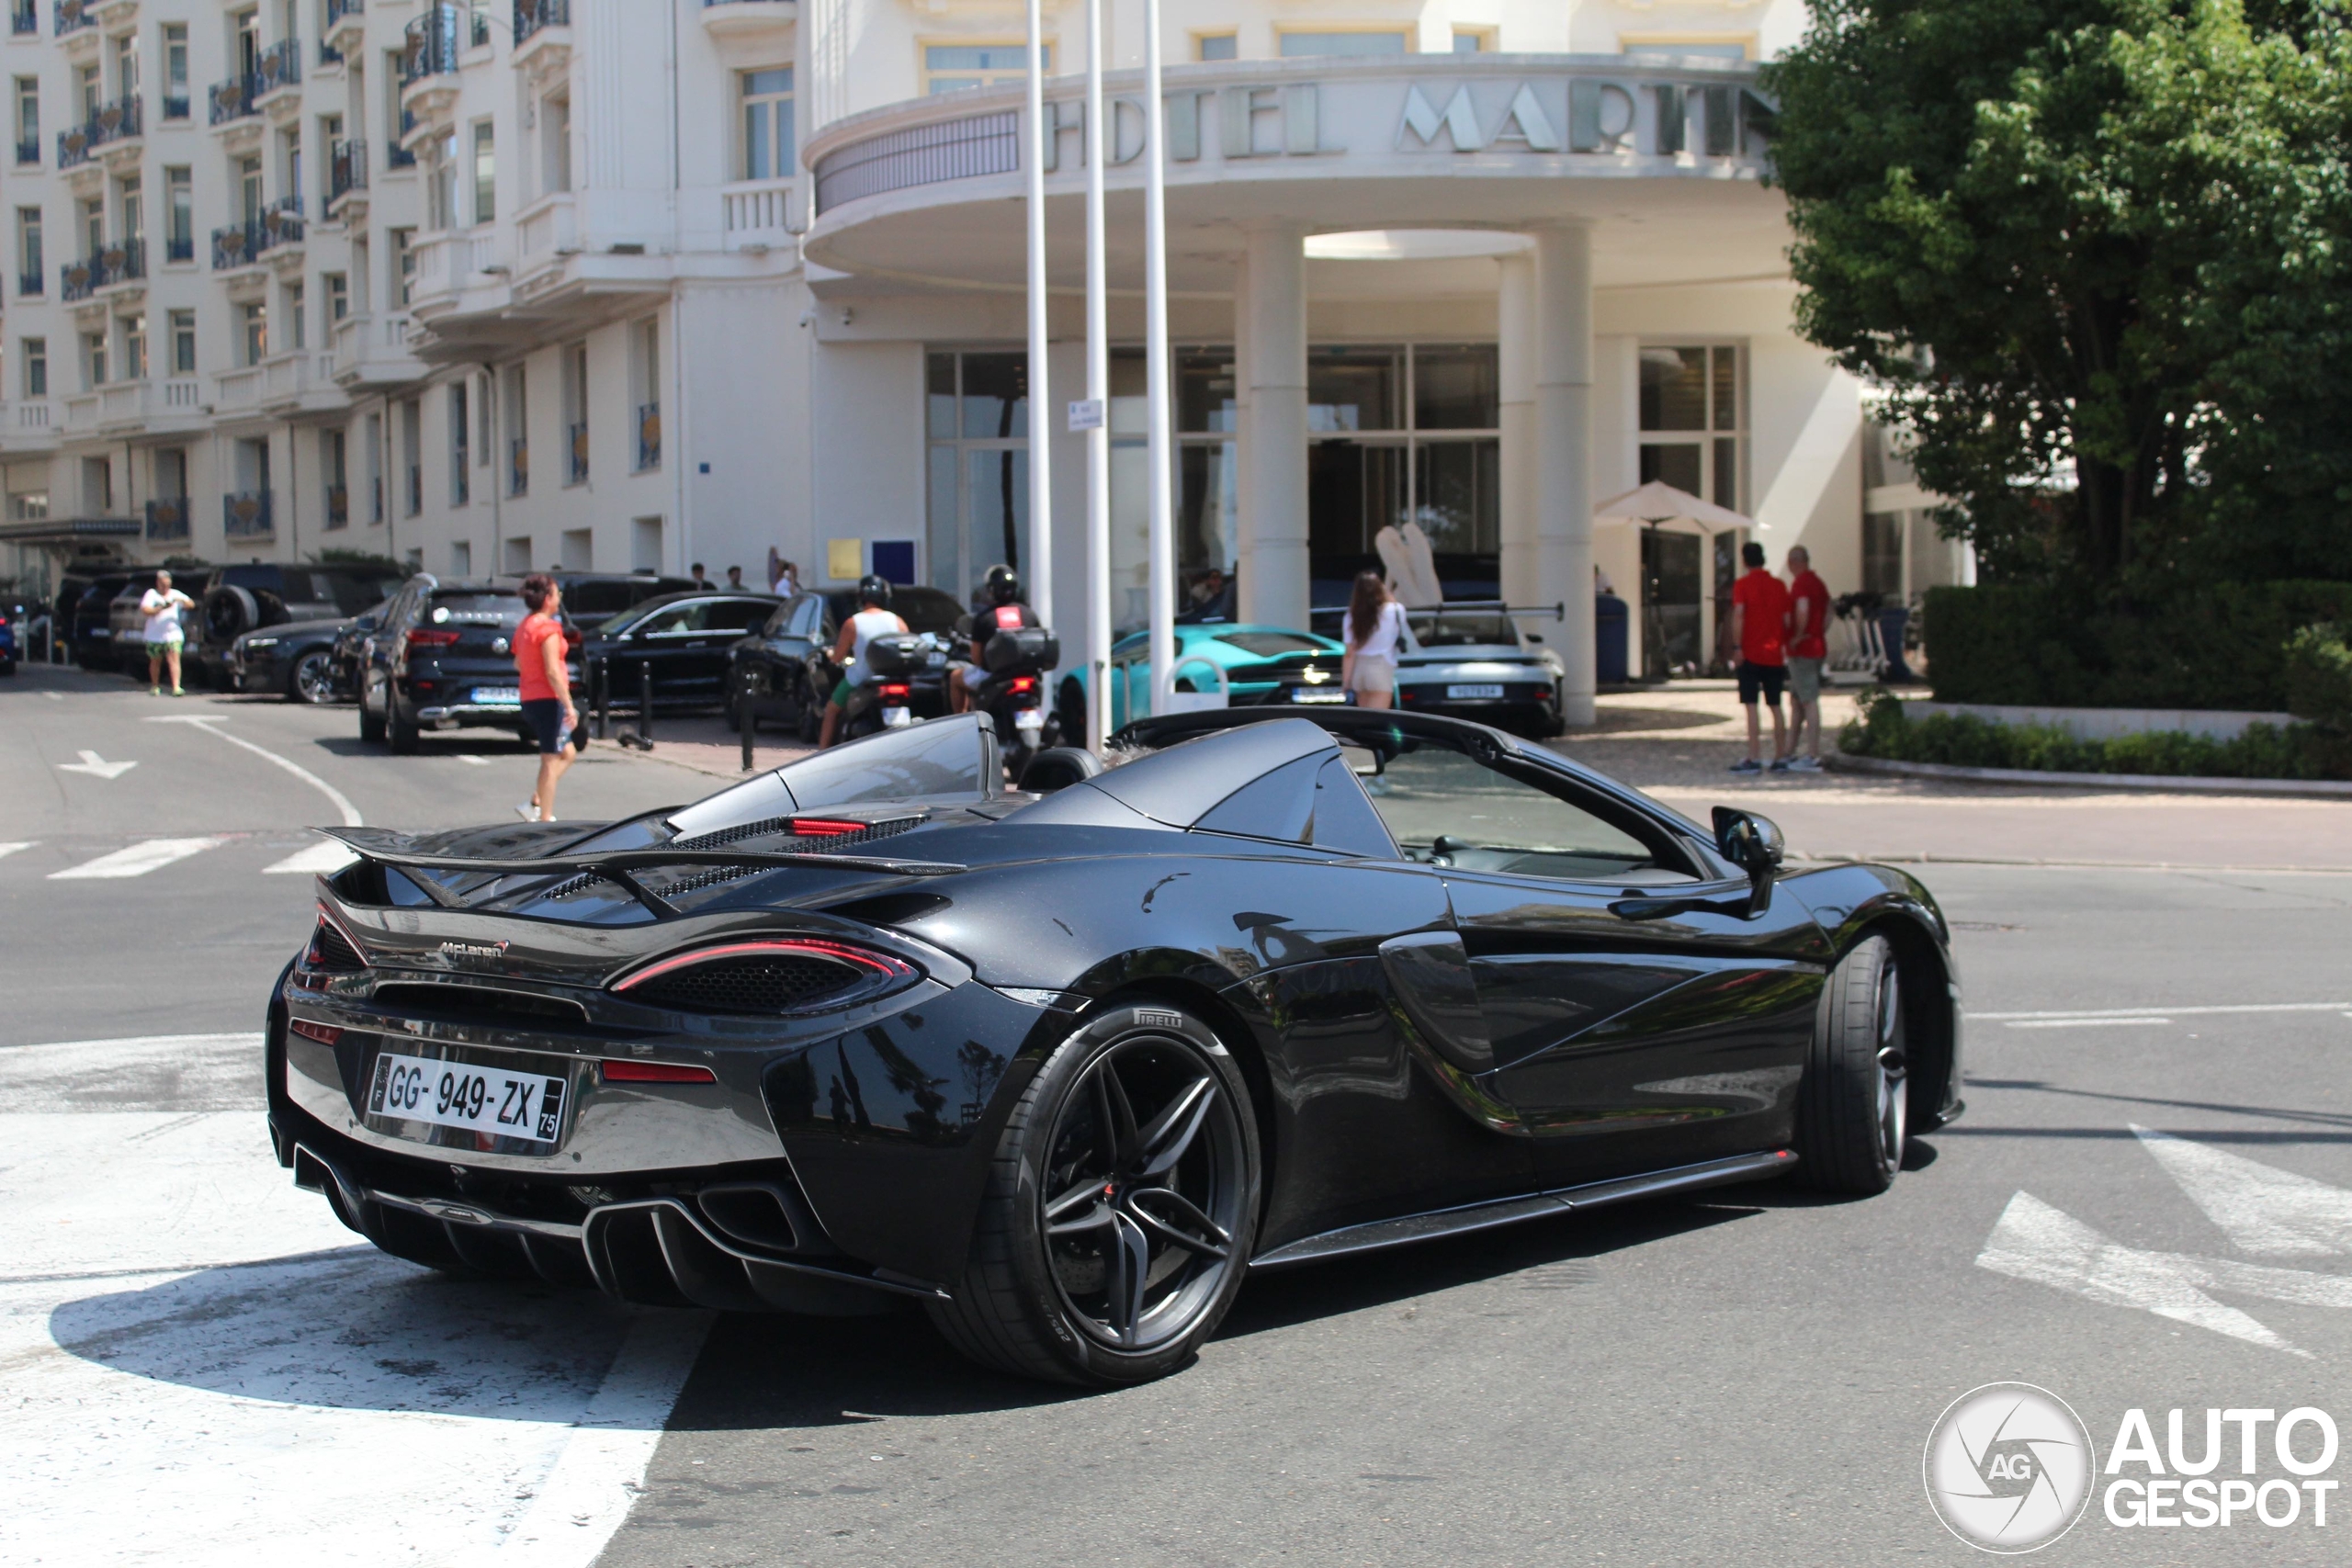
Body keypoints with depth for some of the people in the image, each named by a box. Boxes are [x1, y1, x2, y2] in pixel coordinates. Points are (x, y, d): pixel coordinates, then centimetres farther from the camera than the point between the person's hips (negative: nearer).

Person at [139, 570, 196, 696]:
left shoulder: (175, 594, 9)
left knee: (174, 659, -14)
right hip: (155, 635, 0)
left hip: (173, 634, 0)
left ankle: (176, 687, -24)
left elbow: (191, 604, 3)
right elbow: (145, 610, -11)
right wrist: (161, 608, -23)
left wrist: (181, 601, -17)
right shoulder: (151, 594, 2)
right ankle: (155, 687, 28)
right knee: (155, 661, 12)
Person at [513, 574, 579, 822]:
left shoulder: (525, 626, 13)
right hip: (547, 700, -9)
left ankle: (536, 804, 7)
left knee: (567, 754, 16)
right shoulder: (548, 628, -16)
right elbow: (552, 672, -22)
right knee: (551, 760, -3)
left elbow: (518, 664, 22)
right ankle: (545, 818, -2)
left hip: (530, 699, 9)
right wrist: (569, 706, -22)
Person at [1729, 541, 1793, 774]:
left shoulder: (1743, 585, -6)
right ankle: (1781, 758, 11)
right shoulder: (1779, 585, 8)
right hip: (1775, 655, 5)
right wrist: (1785, 646, 19)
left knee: (1751, 706, -5)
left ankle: (1754, 760, -10)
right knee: (1776, 707, 10)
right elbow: (1787, 619, 9)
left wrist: (1737, 647, -15)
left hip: (1751, 654, -4)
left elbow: (1738, 615, -17)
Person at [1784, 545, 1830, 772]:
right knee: (1796, 701, 16)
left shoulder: (1800, 584, -14)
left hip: (1802, 650, -10)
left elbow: (1802, 611, -30)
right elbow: (1828, 615, 21)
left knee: (1809, 702, -9)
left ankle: (1813, 757, -10)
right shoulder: (1819, 584, 16)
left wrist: (1798, 636, -18)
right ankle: (1790, 753, 21)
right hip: (1818, 647, 10)